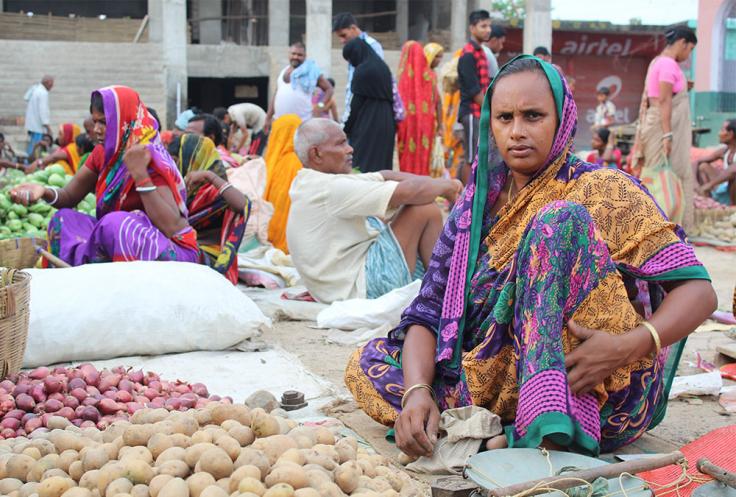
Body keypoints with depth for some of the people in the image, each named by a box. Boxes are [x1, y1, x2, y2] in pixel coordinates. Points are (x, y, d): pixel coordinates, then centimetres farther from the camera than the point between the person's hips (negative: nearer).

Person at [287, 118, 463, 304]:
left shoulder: (309, 183, 11)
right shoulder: (330, 188, -20)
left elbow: (384, 176, 10)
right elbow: (408, 191, -23)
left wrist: (431, 183, 0)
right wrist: (447, 186, -5)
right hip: (362, 288, -11)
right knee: (426, 210, -9)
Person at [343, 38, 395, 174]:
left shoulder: (362, 70, -12)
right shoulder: (383, 67, 12)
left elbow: (356, 103, -12)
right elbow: (390, 98, 14)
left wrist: (346, 129, -4)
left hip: (367, 124, -8)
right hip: (386, 123, 8)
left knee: (362, 166, -4)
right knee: (382, 162, 11)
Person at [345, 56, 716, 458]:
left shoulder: (602, 191, -2)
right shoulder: (477, 205, 10)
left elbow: (698, 289, -9)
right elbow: (429, 311, 2)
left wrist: (632, 345, -29)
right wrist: (418, 390, -19)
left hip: (605, 394, -4)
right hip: (505, 381, 5)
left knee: (559, 219, -22)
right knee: (368, 364, -9)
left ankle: (548, 427, -31)